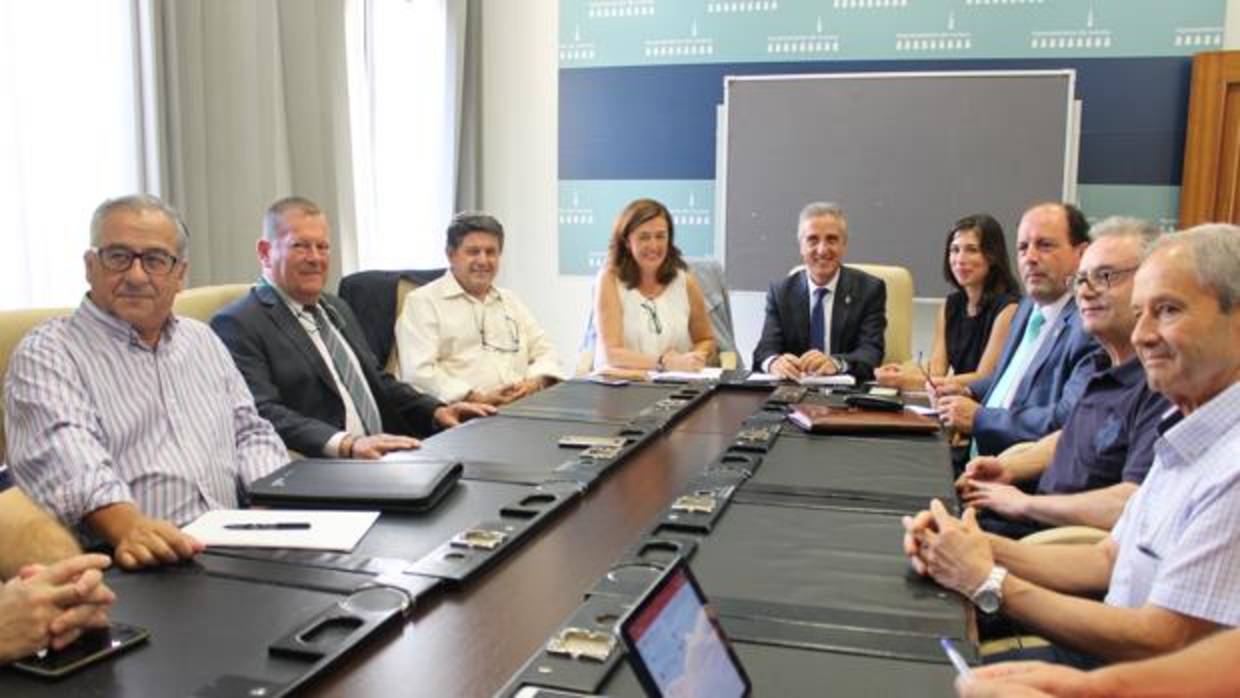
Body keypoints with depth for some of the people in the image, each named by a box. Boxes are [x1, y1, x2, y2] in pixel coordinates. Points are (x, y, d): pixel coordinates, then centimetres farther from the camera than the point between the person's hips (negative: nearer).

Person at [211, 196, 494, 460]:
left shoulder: (338, 308, 20)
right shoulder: (238, 325, -5)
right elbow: (261, 414, -17)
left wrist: (437, 412, 9)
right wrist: (346, 444, -29)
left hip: (386, 459, 8)